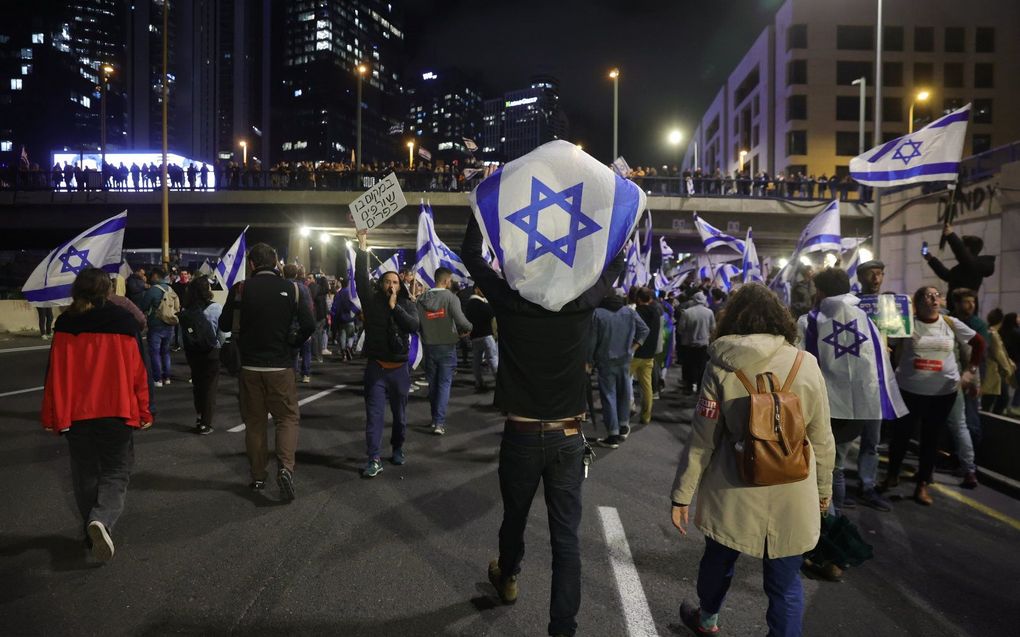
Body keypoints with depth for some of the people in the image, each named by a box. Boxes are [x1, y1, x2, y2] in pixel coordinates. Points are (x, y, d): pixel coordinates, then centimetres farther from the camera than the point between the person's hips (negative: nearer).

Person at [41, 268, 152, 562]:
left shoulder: (65, 324, -1)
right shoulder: (124, 321, -3)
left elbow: (56, 372, 0)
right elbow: (138, 370, -2)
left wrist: (52, 415, 8)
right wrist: (144, 412, 5)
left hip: (77, 414, 2)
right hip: (118, 412, -1)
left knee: (85, 474, 16)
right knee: (116, 472, 8)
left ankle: (93, 532, 22)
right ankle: (102, 519, -18)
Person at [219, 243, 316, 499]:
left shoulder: (241, 289, -5)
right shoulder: (290, 288, -6)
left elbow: (225, 325, 2)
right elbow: (309, 325, -8)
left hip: (249, 365, 1)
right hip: (280, 366, -1)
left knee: (254, 421, 12)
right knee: (288, 417, 9)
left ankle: (258, 476, 18)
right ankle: (285, 466, -11)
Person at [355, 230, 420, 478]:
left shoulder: (407, 305, 2)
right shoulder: (372, 300, 2)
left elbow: (413, 326, -14)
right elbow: (361, 278, -10)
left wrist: (395, 307, -17)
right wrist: (362, 248, -16)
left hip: (399, 368, 1)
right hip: (376, 367, -1)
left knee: (400, 414, 13)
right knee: (374, 414, -3)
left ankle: (398, 449, 32)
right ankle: (374, 459, 0)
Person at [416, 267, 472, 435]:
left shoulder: (421, 299, 1)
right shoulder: (450, 297, -12)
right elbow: (460, 319, -23)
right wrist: (468, 328, -3)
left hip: (429, 346, 4)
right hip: (447, 346, -4)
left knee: (432, 383, 15)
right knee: (444, 384, 0)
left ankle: (435, 418, 24)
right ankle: (439, 422, -6)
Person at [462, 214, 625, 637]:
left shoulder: (508, 299, -9)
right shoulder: (582, 301, -8)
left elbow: (471, 254, 4)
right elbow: (616, 262, 9)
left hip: (521, 434, 1)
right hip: (568, 437, 0)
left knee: (514, 517, 22)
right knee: (566, 535, 4)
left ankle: (507, 579, 49)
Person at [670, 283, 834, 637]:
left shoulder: (720, 367, -8)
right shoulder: (806, 365, -7)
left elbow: (702, 439, -7)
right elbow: (821, 439, 1)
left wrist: (682, 493, 1)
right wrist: (823, 488, 16)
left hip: (733, 493, 1)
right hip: (792, 496, 0)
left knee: (718, 560, 24)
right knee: (785, 581, 13)